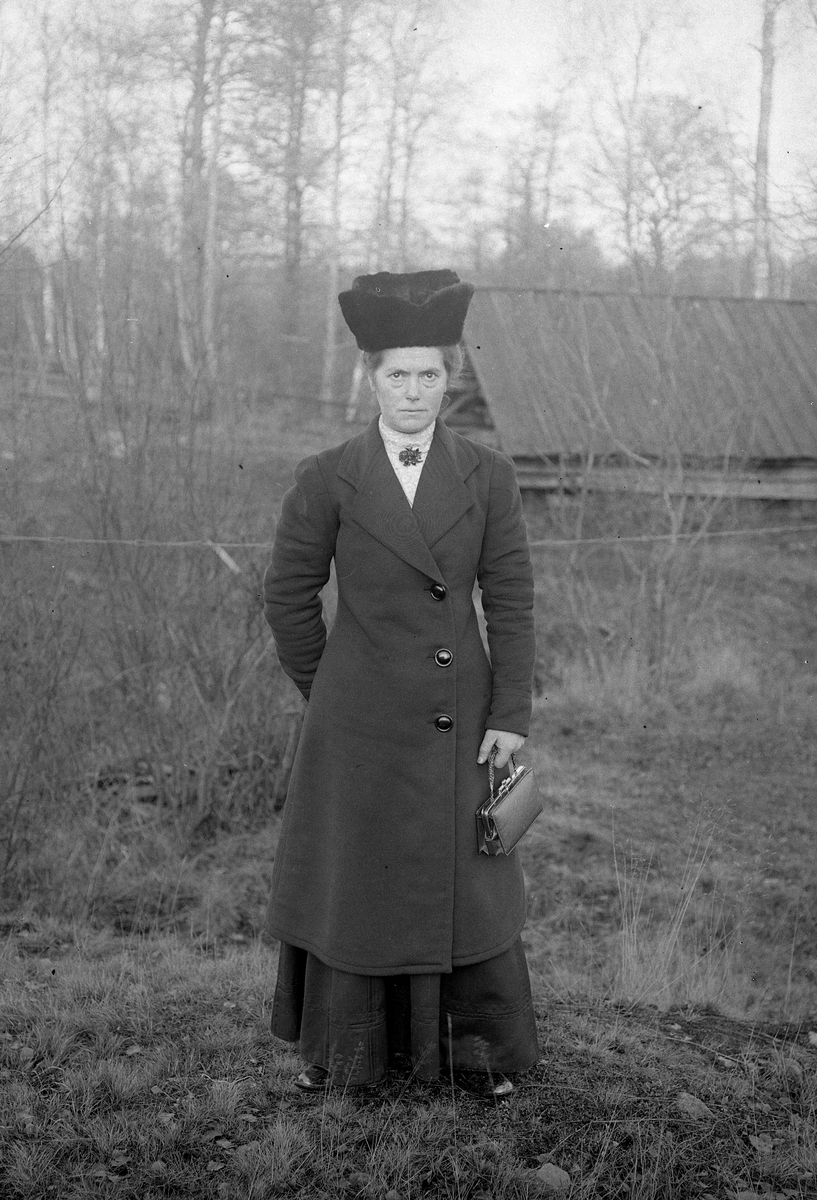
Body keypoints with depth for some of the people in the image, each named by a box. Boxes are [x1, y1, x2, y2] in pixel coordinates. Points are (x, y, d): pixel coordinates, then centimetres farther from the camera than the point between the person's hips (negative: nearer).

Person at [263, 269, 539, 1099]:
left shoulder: (488, 476, -3)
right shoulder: (326, 480, -7)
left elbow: (511, 602, -2)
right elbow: (289, 598, 1)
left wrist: (510, 717, -6)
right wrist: (327, 698, 6)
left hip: (458, 720, 1)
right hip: (359, 721, -1)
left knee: (466, 882, 9)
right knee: (346, 876, 10)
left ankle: (480, 1050, 27)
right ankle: (340, 1046, 29)